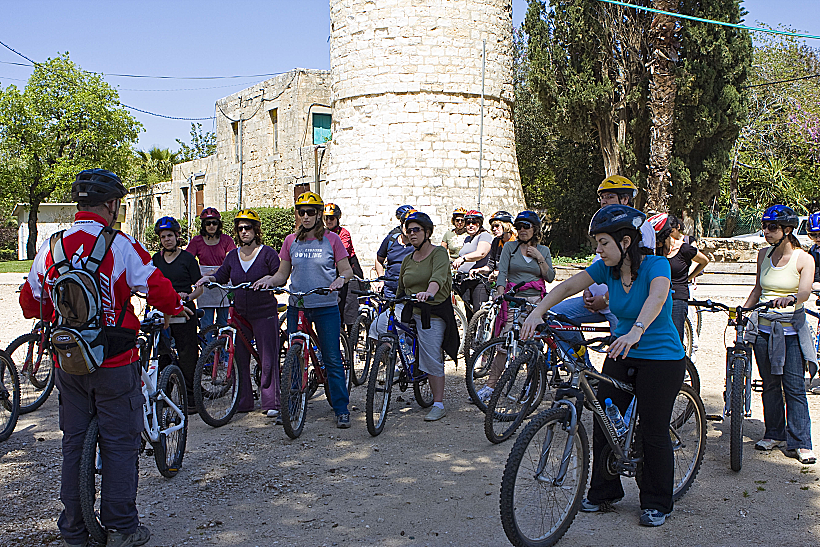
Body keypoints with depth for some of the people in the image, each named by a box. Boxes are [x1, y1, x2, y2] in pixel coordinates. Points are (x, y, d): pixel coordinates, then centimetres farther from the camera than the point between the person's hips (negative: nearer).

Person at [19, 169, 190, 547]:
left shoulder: (50, 247, 3)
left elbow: (31, 304, 10)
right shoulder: (120, 246, -12)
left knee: (74, 444, 15)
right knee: (120, 444, 7)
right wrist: (175, 309, 9)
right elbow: (158, 288, -12)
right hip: (114, 361, -5)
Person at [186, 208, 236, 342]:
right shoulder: (197, 241, 6)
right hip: (205, 287, 0)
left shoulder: (226, 240, 5)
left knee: (223, 324, 4)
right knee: (206, 325, -4)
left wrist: (213, 272, -21)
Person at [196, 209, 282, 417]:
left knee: (268, 358, -2)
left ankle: (270, 403, 6)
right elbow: (221, 277, 15)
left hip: (264, 313, -4)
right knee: (239, 358, 5)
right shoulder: (233, 256, 11)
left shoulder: (267, 253, -1)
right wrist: (209, 278, -4)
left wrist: (267, 279, -21)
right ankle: (242, 401, 16)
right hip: (240, 315, 4)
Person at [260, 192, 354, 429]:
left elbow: (347, 269, 3)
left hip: (326, 307, -3)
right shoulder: (291, 241, 8)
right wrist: (269, 279, -9)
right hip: (296, 307, 3)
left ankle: (341, 409, 7)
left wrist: (340, 279, -19)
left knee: (332, 359, -1)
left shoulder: (331, 239, 0)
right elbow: (283, 274, 11)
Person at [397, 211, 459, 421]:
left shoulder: (439, 253, -6)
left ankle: (438, 405, 2)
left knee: (432, 359, -11)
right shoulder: (408, 259, 14)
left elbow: (439, 276, -27)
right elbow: (401, 289, 21)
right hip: (411, 312, 7)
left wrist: (428, 292, -45)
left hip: (434, 313, -6)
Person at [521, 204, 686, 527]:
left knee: (654, 431, 0)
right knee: (603, 421, 4)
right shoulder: (607, 268, -3)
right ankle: (604, 491, 23)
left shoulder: (656, 265, -20)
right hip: (622, 355, 6)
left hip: (661, 358, -6)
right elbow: (568, 286, -8)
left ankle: (656, 503, 18)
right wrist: (537, 313, -22)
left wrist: (636, 331, -57)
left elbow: (656, 298, -39)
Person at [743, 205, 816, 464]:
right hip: (763, 327, 4)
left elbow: (805, 291, -24)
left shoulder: (803, 259, -7)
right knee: (770, 384, 10)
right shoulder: (763, 255, 6)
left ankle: (800, 443, 3)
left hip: (791, 330, -4)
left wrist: (790, 298, -44)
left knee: (794, 387, -4)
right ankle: (774, 434, 22)